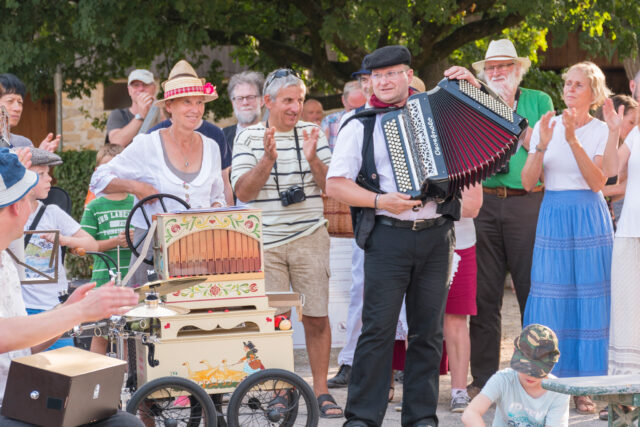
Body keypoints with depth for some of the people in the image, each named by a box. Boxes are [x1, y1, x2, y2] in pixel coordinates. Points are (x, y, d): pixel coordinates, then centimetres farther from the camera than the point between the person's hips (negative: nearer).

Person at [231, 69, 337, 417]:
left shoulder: (312, 133, 7)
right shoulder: (248, 138, 2)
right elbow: (243, 192, -5)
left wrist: (313, 159, -16)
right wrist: (268, 158, -19)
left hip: (309, 238, 1)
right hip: (265, 243, -1)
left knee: (316, 317, 0)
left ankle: (321, 391, 9)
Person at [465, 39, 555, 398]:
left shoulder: (538, 101, 11)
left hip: (528, 203, -1)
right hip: (484, 203, 2)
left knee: (533, 289, -3)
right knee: (484, 294, 1)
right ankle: (483, 378, 7)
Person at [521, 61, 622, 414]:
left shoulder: (601, 131, 3)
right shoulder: (545, 126, 7)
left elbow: (597, 180, -11)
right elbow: (527, 182, 1)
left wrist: (573, 141, -21)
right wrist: (542, 146, -14)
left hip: (589, 219, -1)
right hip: (552, 217, 1)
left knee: (588, 301, -2)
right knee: (550, 302, -3)